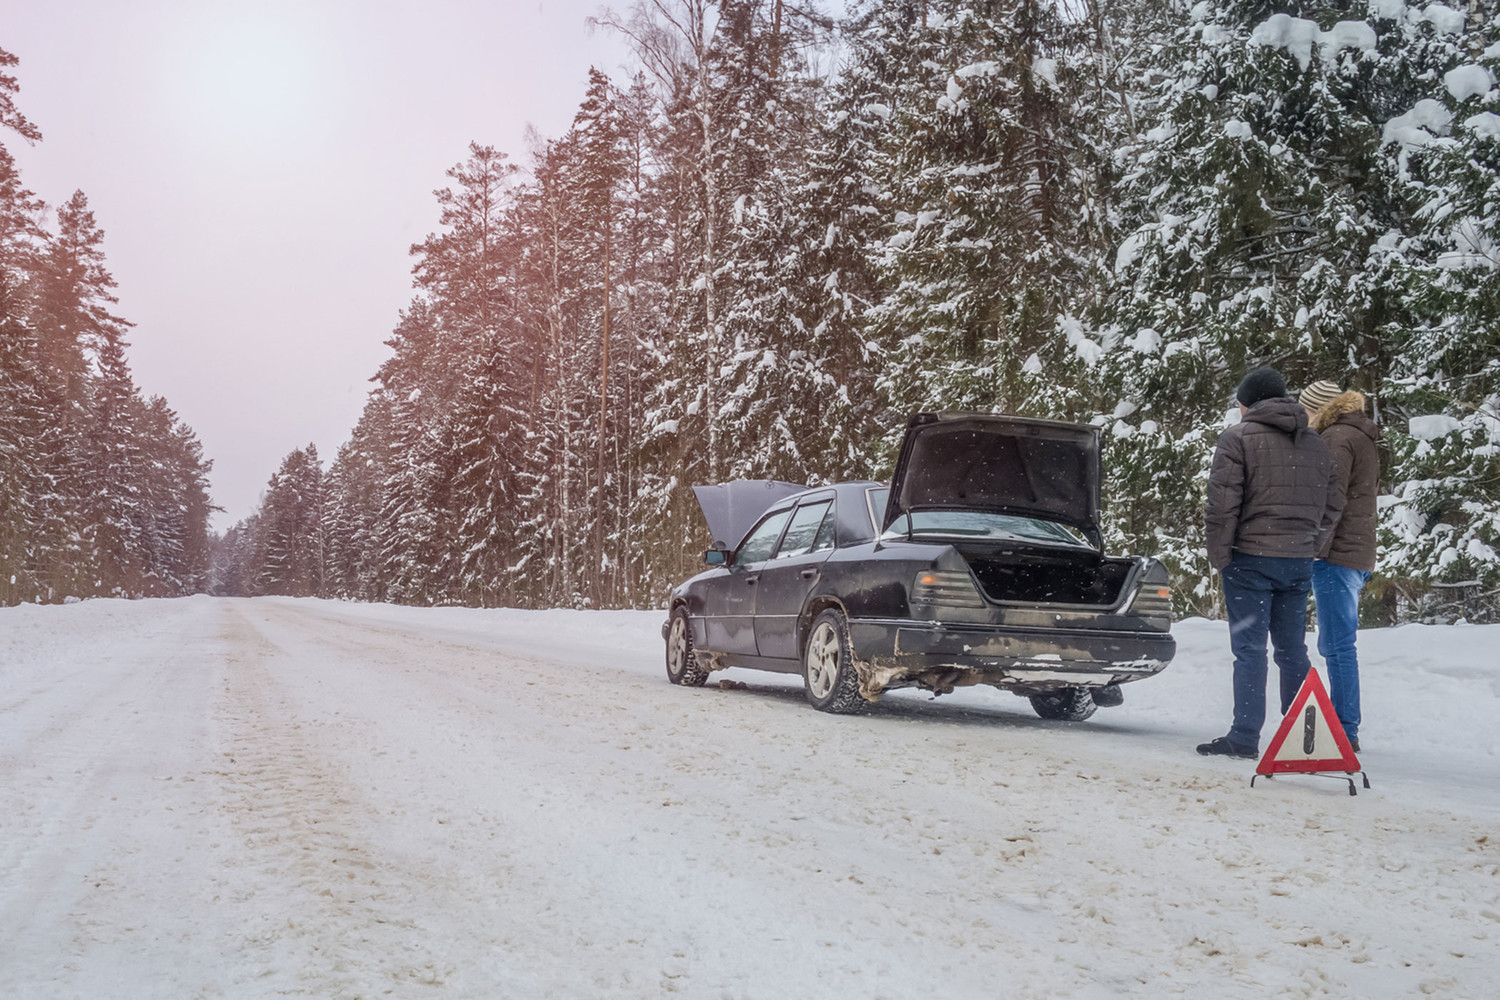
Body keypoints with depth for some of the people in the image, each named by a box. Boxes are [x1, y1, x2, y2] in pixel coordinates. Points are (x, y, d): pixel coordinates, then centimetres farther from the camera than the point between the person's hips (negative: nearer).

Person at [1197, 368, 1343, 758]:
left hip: (1252, 558, -5)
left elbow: (1223, 503, -11)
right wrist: (1310, 548, 17)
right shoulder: (1316, 444, 14)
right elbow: (1332, 506, 15)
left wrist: (1219, 556, -5)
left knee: (1250, 649, -3)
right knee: (1293, 650, 12)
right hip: (1299, 562, 6)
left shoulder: (1238, 437, -5)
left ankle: (1245, 737, -3)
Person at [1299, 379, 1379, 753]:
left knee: (1338, 645, -9)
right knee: (1337, 644, 13)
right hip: (1359, 555, 10)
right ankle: (1344, 727, 17)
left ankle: (1345, 732, -8)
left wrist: (1316, 549, -18)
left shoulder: (1337, 438, -8)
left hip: (1336, 554, -10)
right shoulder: (1363, 438, 23)